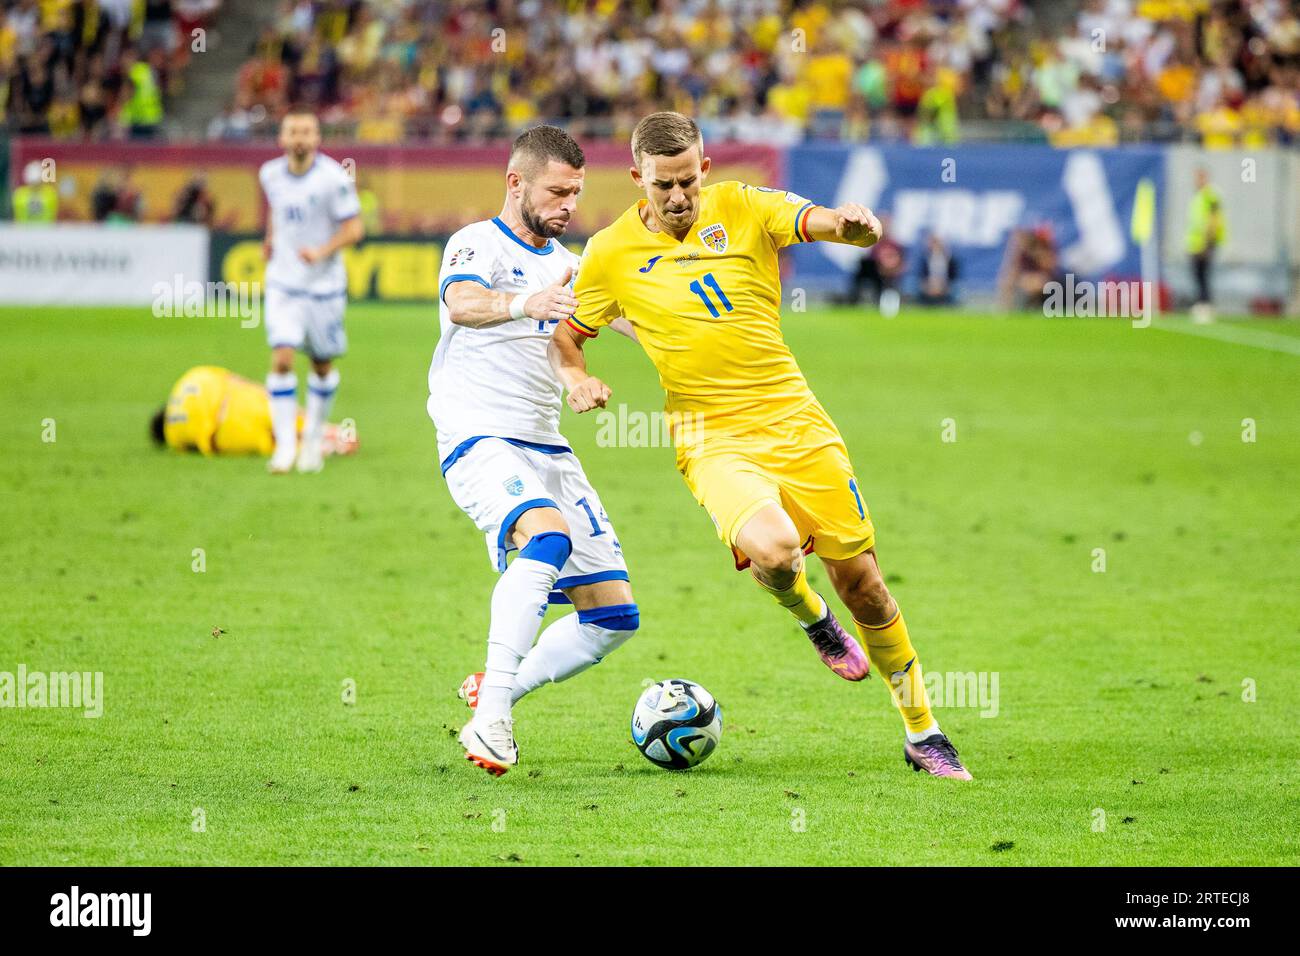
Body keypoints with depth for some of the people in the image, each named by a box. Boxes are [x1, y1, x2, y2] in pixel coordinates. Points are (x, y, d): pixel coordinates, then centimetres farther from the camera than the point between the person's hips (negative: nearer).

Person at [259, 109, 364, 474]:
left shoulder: (333, 177, -15)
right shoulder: (270, 174, -1)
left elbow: (354, 228, -13)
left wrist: (322, 251, -27)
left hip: (324, 284, -2)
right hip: (283, 283, 2)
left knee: (323, 364, 10)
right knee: (282, 358, -14)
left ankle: (313, 438, 30)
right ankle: (285, 446, -10)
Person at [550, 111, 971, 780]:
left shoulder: (743, 209, -2)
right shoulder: (611, 253, 0)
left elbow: (831, 223, -13)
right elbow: (565, 336, 13)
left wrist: (858, 222, -37)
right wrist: (575, 380, -8)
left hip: (796, 423, 2)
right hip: (714, 441, -1)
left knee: (861, 581, 3)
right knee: (771, 548, -31)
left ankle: (923, 735, 21)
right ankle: (811, 619, 6)